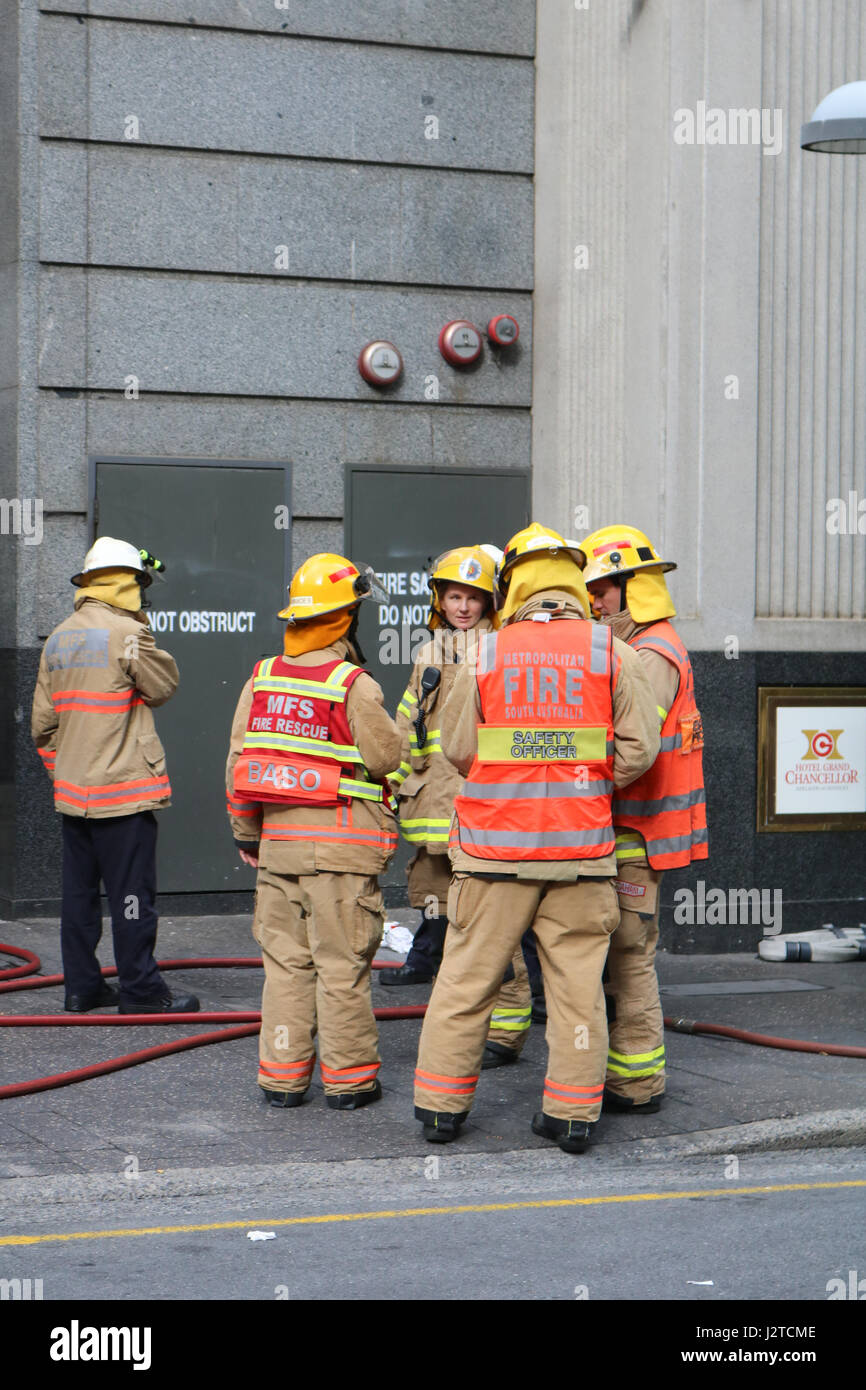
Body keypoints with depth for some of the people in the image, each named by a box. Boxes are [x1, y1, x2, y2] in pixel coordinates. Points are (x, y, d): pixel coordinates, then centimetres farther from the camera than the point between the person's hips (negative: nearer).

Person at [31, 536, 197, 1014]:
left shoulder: (58, 639, 11)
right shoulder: (126, 633, -13)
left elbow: (42, 720, 13)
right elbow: (163, 686, 0)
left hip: (72, 791, 7)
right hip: (123, 790, -7)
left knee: (79, 890, 11)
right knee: (131, 893, -2)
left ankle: (81, 987, 16)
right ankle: (140, 991, 2)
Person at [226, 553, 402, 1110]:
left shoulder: (260, 681, 6)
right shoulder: (354, 685, -12)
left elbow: (239, 764, 8)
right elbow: (386, 757, -8)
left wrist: (246, 834, 17)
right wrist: (389, 719, 11)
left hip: (278, 840, 5)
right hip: (341, 847, -5)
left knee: (286, 963, 11)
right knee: (342, 965, 2)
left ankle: (282, 1077, 13)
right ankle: (349, 1079, 8)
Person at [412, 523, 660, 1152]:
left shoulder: (485, 654, 0)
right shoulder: (612, 653, 0)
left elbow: (457, 749, 3)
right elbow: (638, 749, -3)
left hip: (494, 842, 0)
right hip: (582, 844, 0)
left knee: (467, 978, 8)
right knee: (577, 982, 6)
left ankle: (441, 1105, 14)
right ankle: (574, 1113, 9)